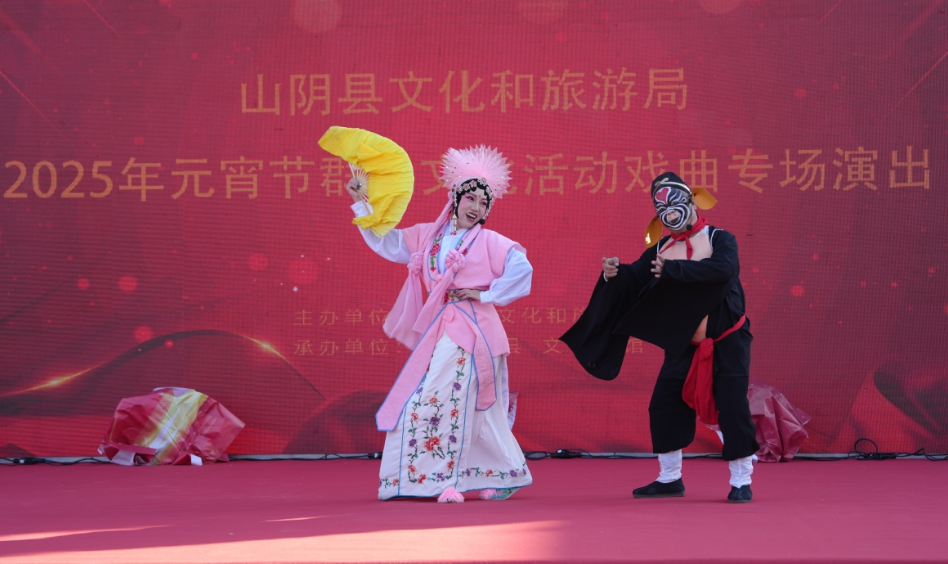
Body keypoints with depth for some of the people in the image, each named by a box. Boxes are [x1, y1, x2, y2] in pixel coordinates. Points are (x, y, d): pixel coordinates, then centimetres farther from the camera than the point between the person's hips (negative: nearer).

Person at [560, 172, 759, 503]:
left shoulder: (720, 240, -10)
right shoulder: (661, 249, 4)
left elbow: (723, 268, -32)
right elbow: (635, 279, -2)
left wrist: (673, 269, -33)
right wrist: (614, 273, -24)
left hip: (727, 342, -5)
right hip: (684, 346, 5)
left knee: (733, 409, -9)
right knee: (663, 408, 4)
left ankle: (741, 482, 3)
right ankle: (670, 479, 18)